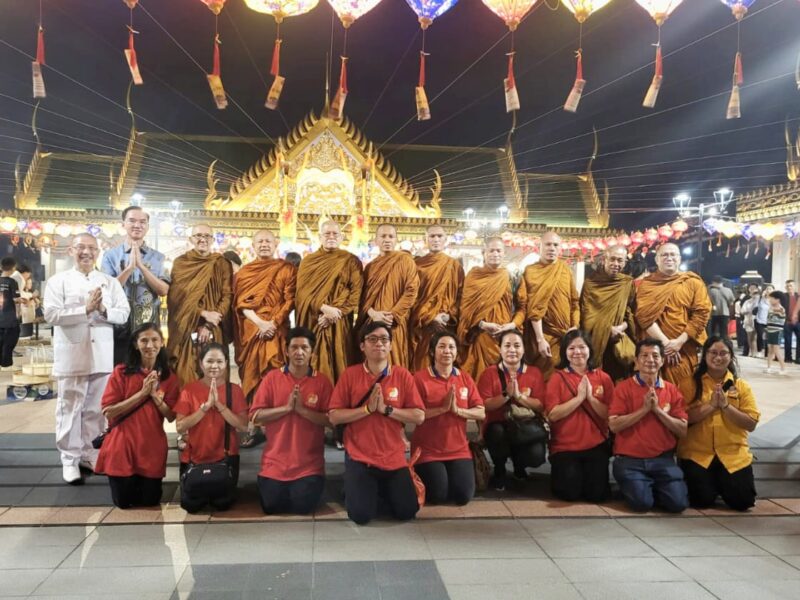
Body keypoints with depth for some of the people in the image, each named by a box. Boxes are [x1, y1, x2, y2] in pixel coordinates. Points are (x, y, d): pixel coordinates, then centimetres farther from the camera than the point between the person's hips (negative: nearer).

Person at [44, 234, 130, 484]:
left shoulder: (110, 282, 10)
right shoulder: (58, 281, 2)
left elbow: (124, 314, 3)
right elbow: (51, 314, -10)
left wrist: (104, 310, -16)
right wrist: (86, 309, -17)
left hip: (102, 356, 3)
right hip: (71, 356, -2)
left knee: (96, 409, 9)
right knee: (70, 408, 2)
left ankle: (89, 453, 21)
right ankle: (70, 459, 11)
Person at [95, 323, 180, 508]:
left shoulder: (169, 377, 0)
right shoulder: (121, 372, -7)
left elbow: (171, 416, -1)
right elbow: (108, 412, -12)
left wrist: (155, 395, -17)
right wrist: (142, 393, -18)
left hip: (153, 448, 2)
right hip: (122, 445, -2)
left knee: (150, 501, 6)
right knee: (123, 501, 5)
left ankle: (145, 482, 39)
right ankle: (129, 481, 37)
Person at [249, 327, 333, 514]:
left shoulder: (322, 381, -3)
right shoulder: (272, 378, -1)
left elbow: (331, 420, -8)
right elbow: (255, 416, -5)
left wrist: (302, 409, -18)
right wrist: (286, 407, -16)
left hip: (309, 464, -1)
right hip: (275, 462, 1)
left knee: (303, 506, -10)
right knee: (271, 506, -3)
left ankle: (303, 487, 23)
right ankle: (281, 488, 30)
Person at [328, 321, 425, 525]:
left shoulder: (403, 375, -3)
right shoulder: (350, 374, -5)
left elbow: (419, 416, -7)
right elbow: (334, 416, -8)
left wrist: (386, 409, -17)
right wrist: (367, 408, -18)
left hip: (394, 458, 2)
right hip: (359, 457, -1)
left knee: (407, 512, -1)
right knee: (361, 515, -11)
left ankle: (383, 488, 30)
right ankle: (355, 488, 24)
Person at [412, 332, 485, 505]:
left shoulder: (465, 378, 3)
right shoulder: (420, 378, -10)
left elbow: (481, 413, -1)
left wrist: (457, 410, -18)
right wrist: (442, 408, -23)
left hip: (458, 449, 3)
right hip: (427, 450, -3)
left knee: (463, 496, -7)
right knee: (437, 495, -11)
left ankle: (449, 475, 26)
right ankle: (424, 476, 22)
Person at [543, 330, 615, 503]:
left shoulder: (603, 378, 2)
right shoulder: (557, 378, -4)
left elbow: (610, 415, -2)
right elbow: (552, 414, -13)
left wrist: (591, 397, -16)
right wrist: (579, 397, -17)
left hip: (596, 445, 2)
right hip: (565, 446, -2)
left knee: (598, 494, -8)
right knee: (569, 493, -13)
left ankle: (587, 474, 24)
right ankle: (559, 473, 21)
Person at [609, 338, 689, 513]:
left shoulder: (672, 390, 8)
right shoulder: (623, 388, -1)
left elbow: (682, 431, 1)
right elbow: (614, 425, -11)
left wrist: (658, 409, -11)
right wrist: (644, 408, -15)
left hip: (663, 459, 3)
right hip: (630, 460, -2)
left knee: (678, 503, -16)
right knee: (642, 502, -22)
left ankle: (654, 487, 15)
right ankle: (632, 485, 12)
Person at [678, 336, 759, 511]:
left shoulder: (741, 386, 6)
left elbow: (751, 424, -2)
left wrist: (725, 405, -13)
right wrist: (710, 405, -17)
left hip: (734, 455, 2)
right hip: (697, 453, -2)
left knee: (743, 501, -9)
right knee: (702, 500, -14)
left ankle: (721, 483, 25)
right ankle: (711, 484, 23)